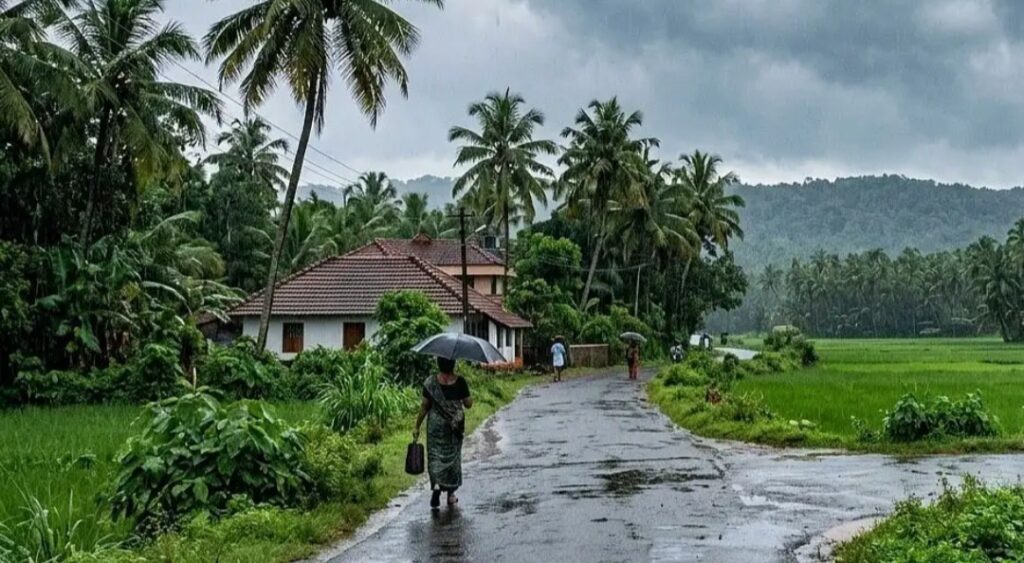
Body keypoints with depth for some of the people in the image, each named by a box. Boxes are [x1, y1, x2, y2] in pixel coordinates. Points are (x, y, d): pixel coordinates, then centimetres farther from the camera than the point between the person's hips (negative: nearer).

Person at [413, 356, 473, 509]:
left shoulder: (430, 383, -11)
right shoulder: (460, 382, -11)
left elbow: (424, 406, -6)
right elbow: (468, 404, -5)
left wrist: (417, 426, 2)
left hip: (436, 425, -1)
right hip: (455, 426, 1)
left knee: (435, 457, 7)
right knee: (453, 456, 15)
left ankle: (436, 485, -18)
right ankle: (451, 494, 22)